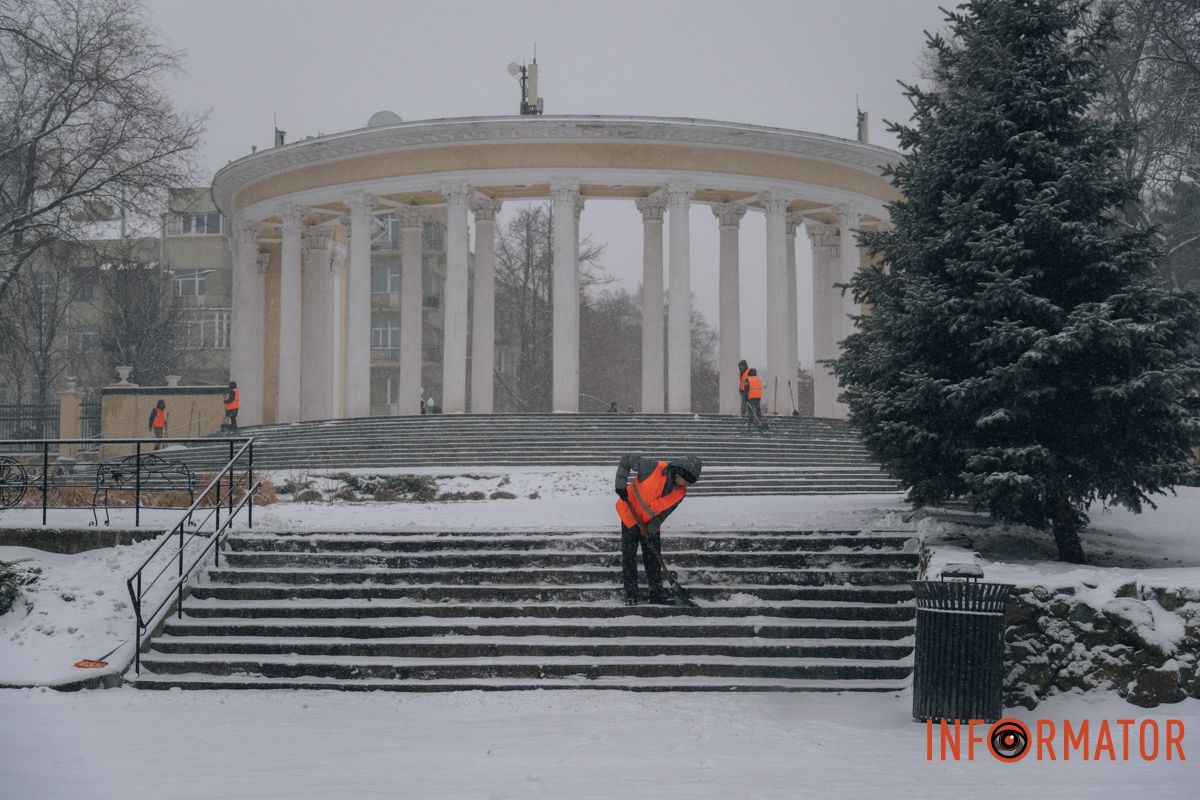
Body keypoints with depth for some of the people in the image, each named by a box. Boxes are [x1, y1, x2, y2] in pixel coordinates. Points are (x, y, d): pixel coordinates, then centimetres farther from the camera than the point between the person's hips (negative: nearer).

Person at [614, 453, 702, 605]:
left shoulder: (680, 493, -15)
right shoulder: (654, 467, -28)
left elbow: (663, 513, -11)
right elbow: (626, 460, -18)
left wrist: (652, 528, -26)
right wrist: (621, 484, -27)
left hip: (651, 523, 4)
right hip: (630, 515, -4)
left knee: (653, 558, 7)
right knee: (629, 557, -1)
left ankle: (656, 594, 15)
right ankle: (630, 595, 7)